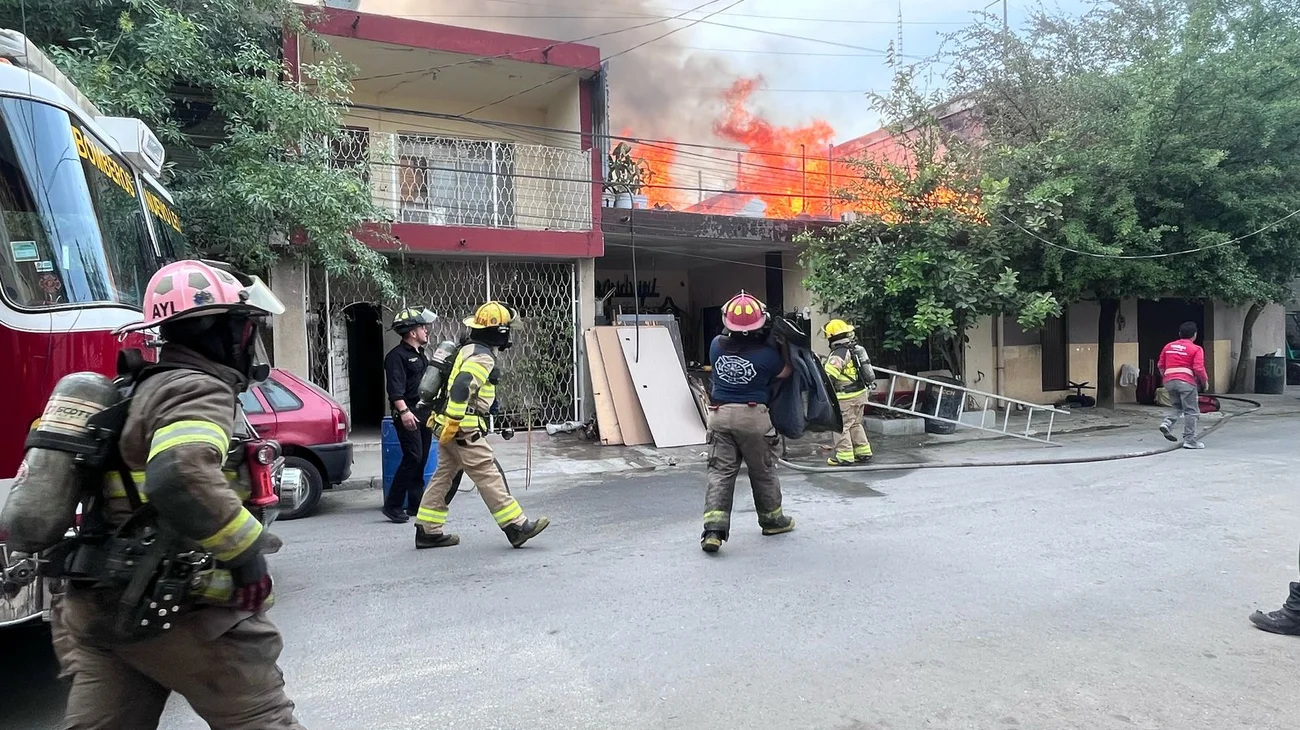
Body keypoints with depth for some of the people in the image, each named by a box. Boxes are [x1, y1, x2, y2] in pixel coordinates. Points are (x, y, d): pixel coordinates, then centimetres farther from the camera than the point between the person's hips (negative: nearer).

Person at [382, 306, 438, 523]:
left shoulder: (420, 355, 20)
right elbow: (395, 388, -19)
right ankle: (393, 505, -8)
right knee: (412, 457, -15)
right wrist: (404, 411, -30)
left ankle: (416, 505, 15)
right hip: (408, 415, -9)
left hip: (424, 414, 9)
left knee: (421, 460, 9)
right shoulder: (397, 355, -9)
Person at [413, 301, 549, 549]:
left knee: (444, 476, 13)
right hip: (463, 429, -10)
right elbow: (460, 388, -28)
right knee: (489, 477, -7)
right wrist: (452, 424, -26)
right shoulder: (482, 358, -16)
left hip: (450, 427, 10)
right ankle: (517, 527, -2)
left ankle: (428, 531, 18)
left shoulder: (469, 350, 16)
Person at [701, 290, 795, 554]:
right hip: (753, 416, -2)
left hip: (720, 415, 3)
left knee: (720, 472, 3)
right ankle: (772, 519, 33)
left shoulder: (717, 345, -2)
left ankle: (713, 529, -8)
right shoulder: (767, 354, -12)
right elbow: (786, 371, 8)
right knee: (763, 471, 15)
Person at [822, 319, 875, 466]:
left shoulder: (838, 354, -19)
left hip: (846, 397, -9)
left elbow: (829, 376, -24)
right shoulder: (856, 349, 8)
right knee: (855, 424, 20)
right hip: (860, 393, 9)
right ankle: (863, 453, 23)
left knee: (841, 426, 0)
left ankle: (844, 457, 2)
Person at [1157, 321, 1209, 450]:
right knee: (1191, 411, 2)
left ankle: (1167, 423, -4)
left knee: (1178, 407, 22)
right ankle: (1189, 440, 1)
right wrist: (1205, 382, 5)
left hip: (1169, 381, 5)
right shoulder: (1196, 349, -2)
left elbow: (1160, 365, 15)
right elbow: (1199, 368, -10)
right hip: (1186, 381, -5)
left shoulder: (1168, 346, 13)